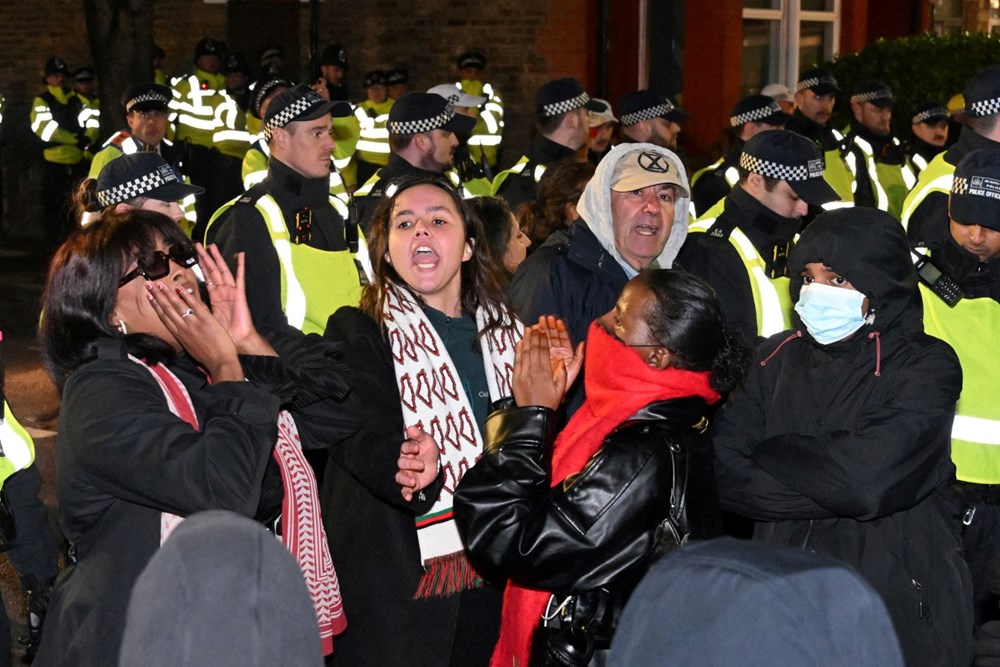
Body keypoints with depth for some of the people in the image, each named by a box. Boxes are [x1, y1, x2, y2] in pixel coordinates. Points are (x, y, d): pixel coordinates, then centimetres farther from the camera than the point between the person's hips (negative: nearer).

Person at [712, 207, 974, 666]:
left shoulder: (926, 368, -8)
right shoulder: (779, 358, 4)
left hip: (901, 615, -3)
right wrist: (832, 491, -15)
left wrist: (770, 454, -8)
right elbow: (723, 471, -7)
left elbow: (867, 480, -22)